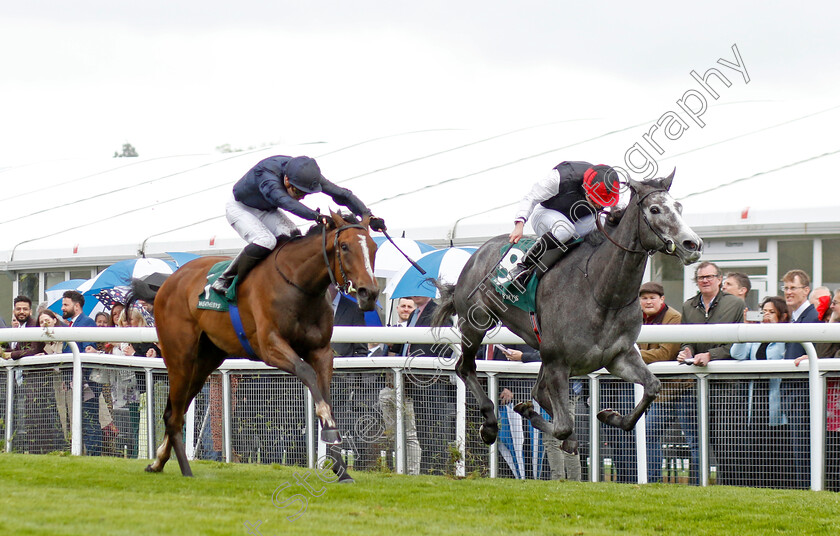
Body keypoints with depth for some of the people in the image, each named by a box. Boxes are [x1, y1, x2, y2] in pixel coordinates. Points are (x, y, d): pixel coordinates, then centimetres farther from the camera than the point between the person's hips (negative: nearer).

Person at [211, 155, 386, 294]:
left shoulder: (305, 174, -24)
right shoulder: (266, 173, -42)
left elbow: (341, 193, -23)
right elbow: (284, 201, -60)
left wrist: (368, 215, -36)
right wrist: (316, 216, -74)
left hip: (268, 210, 6)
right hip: (239, 207, -6)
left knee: (293, 237, -21)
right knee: (265, 241, -29)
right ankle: (226, 280, -13)